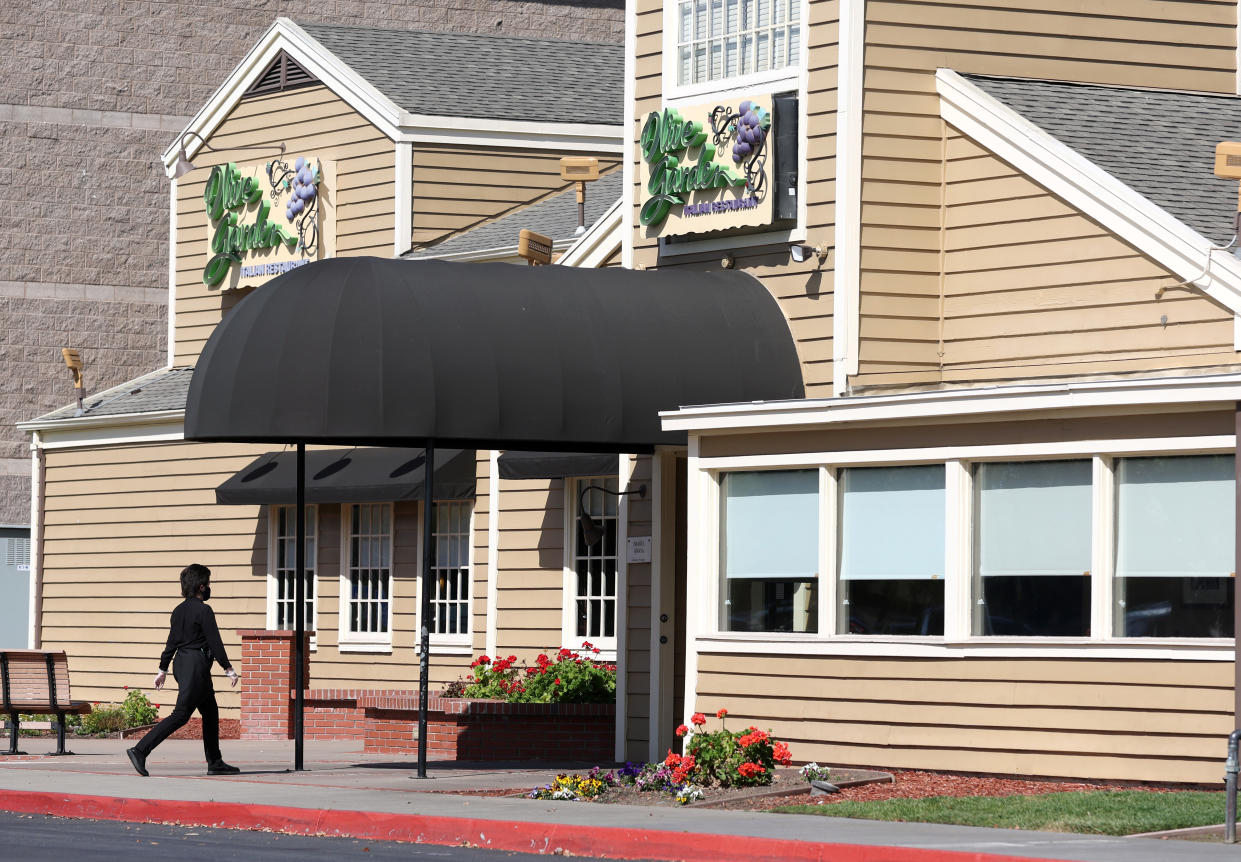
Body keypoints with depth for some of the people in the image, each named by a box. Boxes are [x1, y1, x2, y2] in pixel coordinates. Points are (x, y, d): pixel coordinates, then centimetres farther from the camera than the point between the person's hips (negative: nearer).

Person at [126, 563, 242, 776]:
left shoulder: (179, 610, 10)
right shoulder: (203, 611, -14)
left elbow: (171, 642, 14)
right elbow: (214, 641, -15)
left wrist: (163, 669, 19)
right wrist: (228, 669, -10)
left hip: (182, 663, 10)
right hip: (196, 665, -10)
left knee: (210, 711, 16)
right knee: (181, 715, -10)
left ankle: (215, 763, 18)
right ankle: (140, 750, -17)